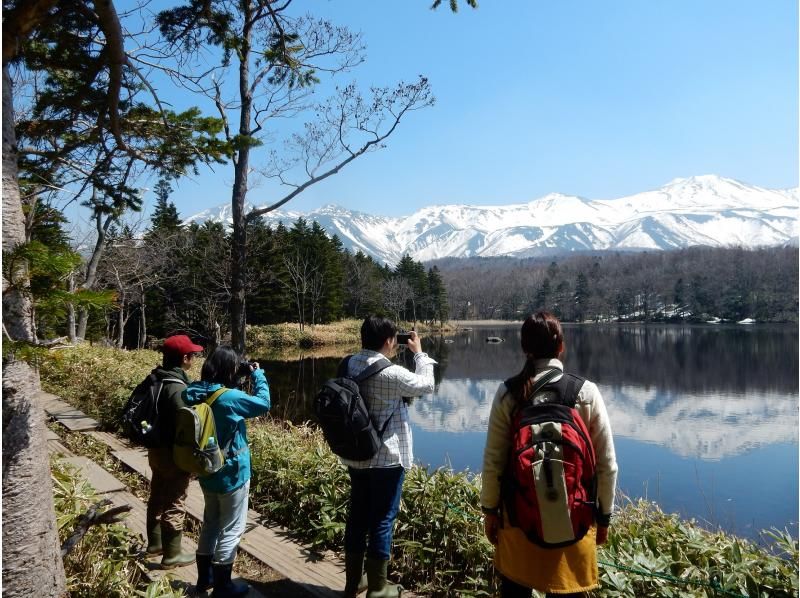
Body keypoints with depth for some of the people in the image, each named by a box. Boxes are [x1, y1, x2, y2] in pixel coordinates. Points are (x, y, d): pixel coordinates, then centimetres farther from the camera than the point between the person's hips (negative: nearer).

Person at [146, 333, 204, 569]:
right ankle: (171, 555, 17)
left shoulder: (156, 380, 1)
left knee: (157, 498, 23)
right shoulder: (178, 389, -27)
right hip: (174, 455, -9)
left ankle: (155, 542, 39)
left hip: (157, 450, 9)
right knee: (174, 505, 4)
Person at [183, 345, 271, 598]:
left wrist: (244, 380, 3)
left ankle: (205, 577, 36)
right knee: (231, 529, 7)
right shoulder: (230, 398, -25)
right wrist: (258, 375, -4)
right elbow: (264, 404, -16)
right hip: (231, 474, -8)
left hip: (207, 471, 8)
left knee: (210, 523, 22)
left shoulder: (195, 393, -5)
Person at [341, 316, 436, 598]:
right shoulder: (391, 374, -21)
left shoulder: (350, 366, -2)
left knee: (357, 515, 16)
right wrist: (419, 353, 7)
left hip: (355, 457, 7)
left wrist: (387, 356, 11)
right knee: (382, 520, 5)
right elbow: (426, 385, -4)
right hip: (386, 459, -7)